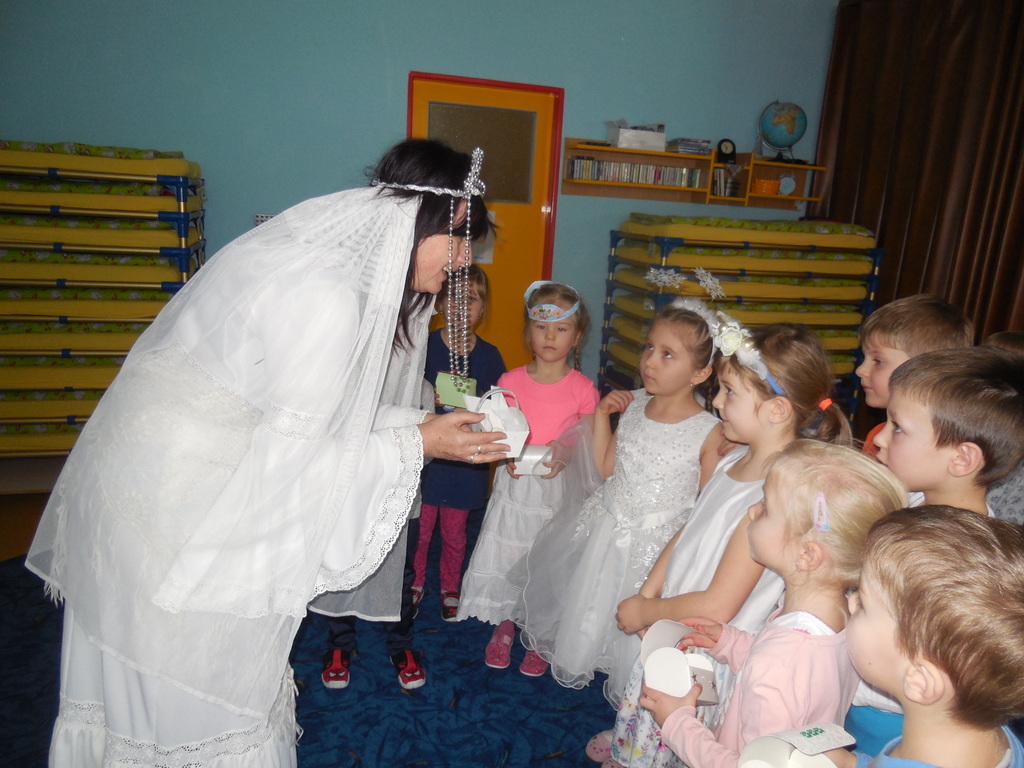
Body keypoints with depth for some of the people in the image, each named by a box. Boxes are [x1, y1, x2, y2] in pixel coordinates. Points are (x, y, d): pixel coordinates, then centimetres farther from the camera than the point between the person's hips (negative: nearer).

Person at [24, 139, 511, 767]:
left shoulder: (328, 257, 1)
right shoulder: (325, 297, -28)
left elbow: (303, 408, 6)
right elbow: (293, 459, -22)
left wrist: (422, 420, 4)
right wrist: (416, 444, -14)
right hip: (174, 509, -9)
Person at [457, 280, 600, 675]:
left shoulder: (583, 389, -7)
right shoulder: (510, 381, -2)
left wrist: (565, 457, -20)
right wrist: (507, 456, -15)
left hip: (560, 489, -1)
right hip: (514, 485, 2)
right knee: (505, 555, 10)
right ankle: (504, 627, 36)